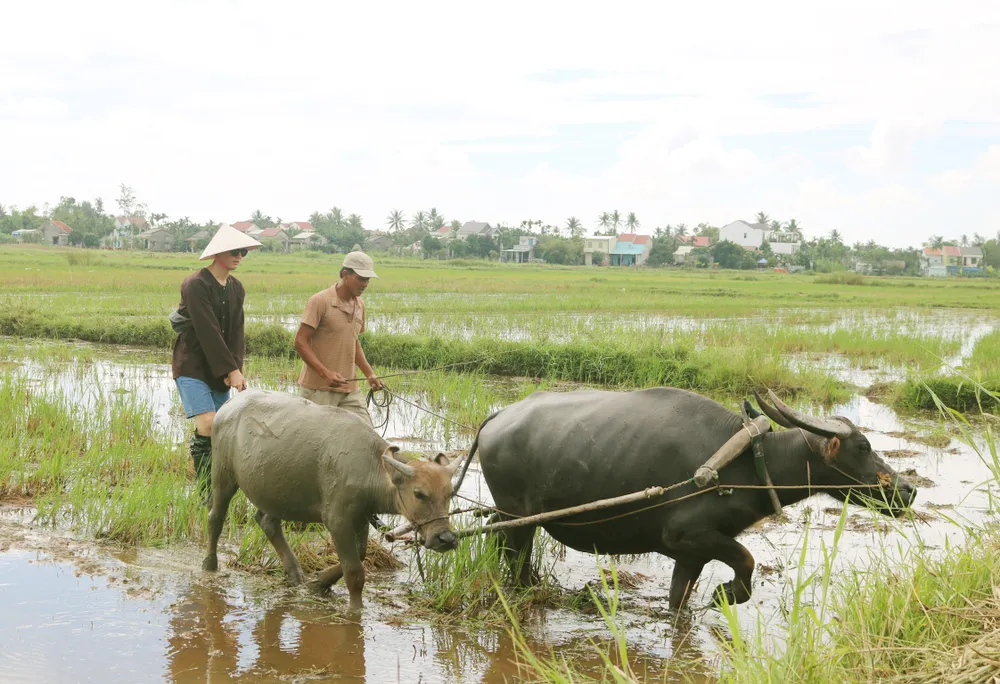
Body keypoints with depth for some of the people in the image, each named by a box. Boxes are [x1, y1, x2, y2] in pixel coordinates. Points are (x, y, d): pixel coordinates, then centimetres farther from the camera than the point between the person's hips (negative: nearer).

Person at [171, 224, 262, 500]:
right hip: (193, 366, -7)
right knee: (208, 425, -18)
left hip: (220, 371, 7)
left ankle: (216, 490, 14)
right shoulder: (196, 284, -14)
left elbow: (236, 332, 5)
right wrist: (231, 370, -19)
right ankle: (207, 494, -12)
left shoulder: (236, 288, 9)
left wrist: (236, 369, -9)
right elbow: (208, 331, -18)